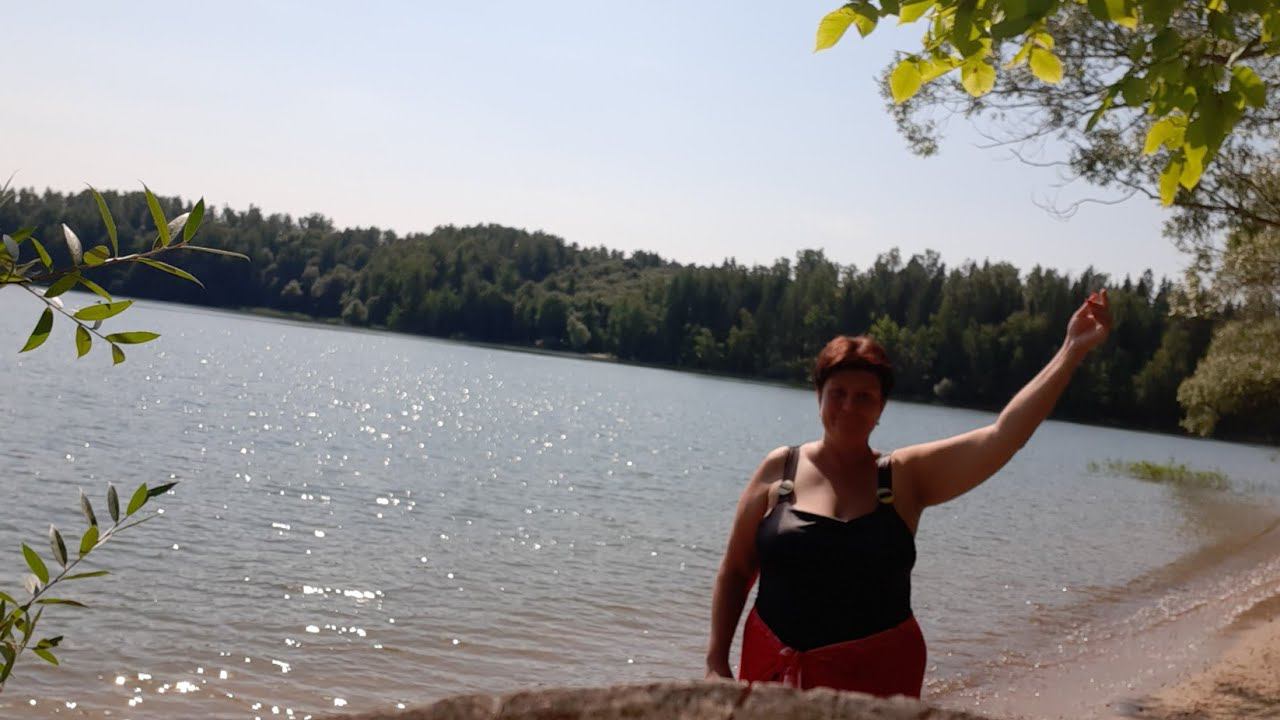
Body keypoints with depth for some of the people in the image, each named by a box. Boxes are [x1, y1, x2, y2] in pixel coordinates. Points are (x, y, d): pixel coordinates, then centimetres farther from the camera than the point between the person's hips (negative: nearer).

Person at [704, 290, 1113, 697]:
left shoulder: (907, 476, 1)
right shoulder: (780, 468, 2)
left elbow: (1004, 435, -7)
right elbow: (735, 571, 6)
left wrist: (1073, 350, -11)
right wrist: (716, 661, 1)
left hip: (876, 676, 0)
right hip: (774, 667, 0)